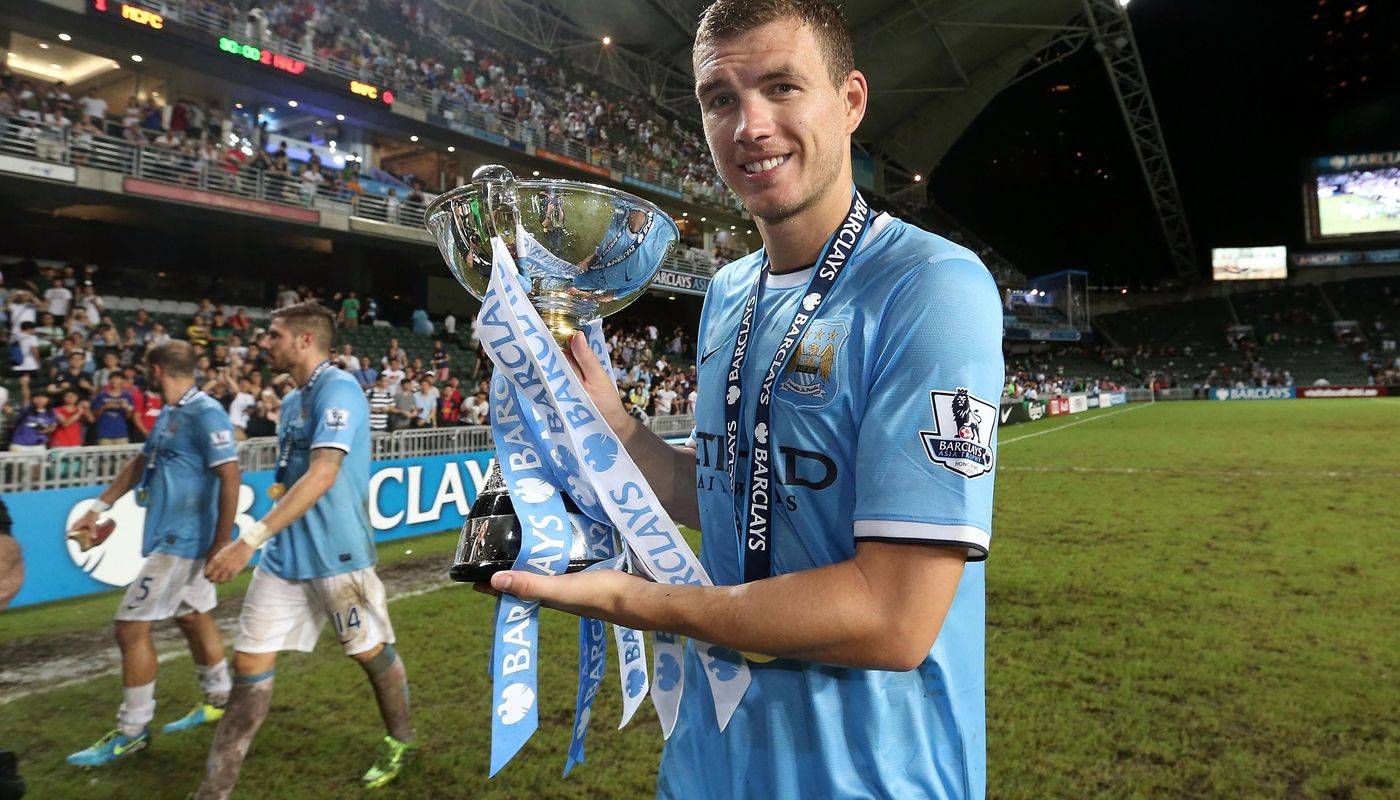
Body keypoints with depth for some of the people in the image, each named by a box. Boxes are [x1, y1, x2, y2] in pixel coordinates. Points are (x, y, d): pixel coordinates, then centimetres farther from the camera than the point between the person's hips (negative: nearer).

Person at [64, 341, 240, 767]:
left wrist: (221, 544, -24)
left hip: (181, 540, -10)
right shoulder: (170, 414, 11)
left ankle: (132, 730, 9)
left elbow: (230, 477, -24)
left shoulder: (205, 414, -20)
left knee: (131, 626, -4)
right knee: (194, 618, 18)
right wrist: (98, 508, 21)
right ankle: (219, 700, 32)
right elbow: (140, 463, 22)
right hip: (175, 536, 10)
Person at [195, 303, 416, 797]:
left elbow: (323, 475, -27)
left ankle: (400, 744, 34)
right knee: (249, 664, 4)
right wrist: (265, 540, 20)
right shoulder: (292, 400, 12)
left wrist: (250, 539, -29)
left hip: (337, 555, -8)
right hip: (284, 554, 8)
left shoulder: (338, 389, -16)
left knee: (372, 652, 11)